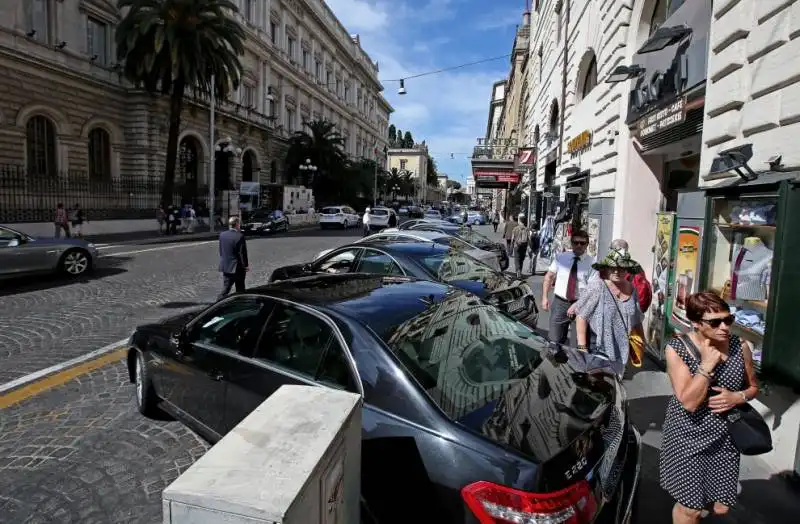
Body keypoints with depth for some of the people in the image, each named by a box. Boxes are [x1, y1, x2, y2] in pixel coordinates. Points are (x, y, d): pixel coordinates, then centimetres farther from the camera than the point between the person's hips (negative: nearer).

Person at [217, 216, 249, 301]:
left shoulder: (222, 235, 2)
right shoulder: (240, 236, -18)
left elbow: (221, 251, 8)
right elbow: (242, 253, -15)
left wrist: (225, 260, 17)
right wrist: (246, 265, -4)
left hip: (225, 266, 6)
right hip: (237, 268, -5)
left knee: (225, 289, 11)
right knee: (240, 291, 9)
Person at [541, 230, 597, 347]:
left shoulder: (591, 263, -4)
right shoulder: (560, 257, 4)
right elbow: (548, 277, 9)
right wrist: (545, 297, -1)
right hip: (559, 303, 2)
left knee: (577, 344, 3)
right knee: (554, 341, 2)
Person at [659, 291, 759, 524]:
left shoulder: (740, 347, -7)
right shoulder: (677, 349, -17)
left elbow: (753, 387, 10)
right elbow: (689, 402, -23)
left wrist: (737, 397, -12)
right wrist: (707, 364, -28)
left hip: (725, 437, 4)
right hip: (688, 436, -4)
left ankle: (698, 503, 47)